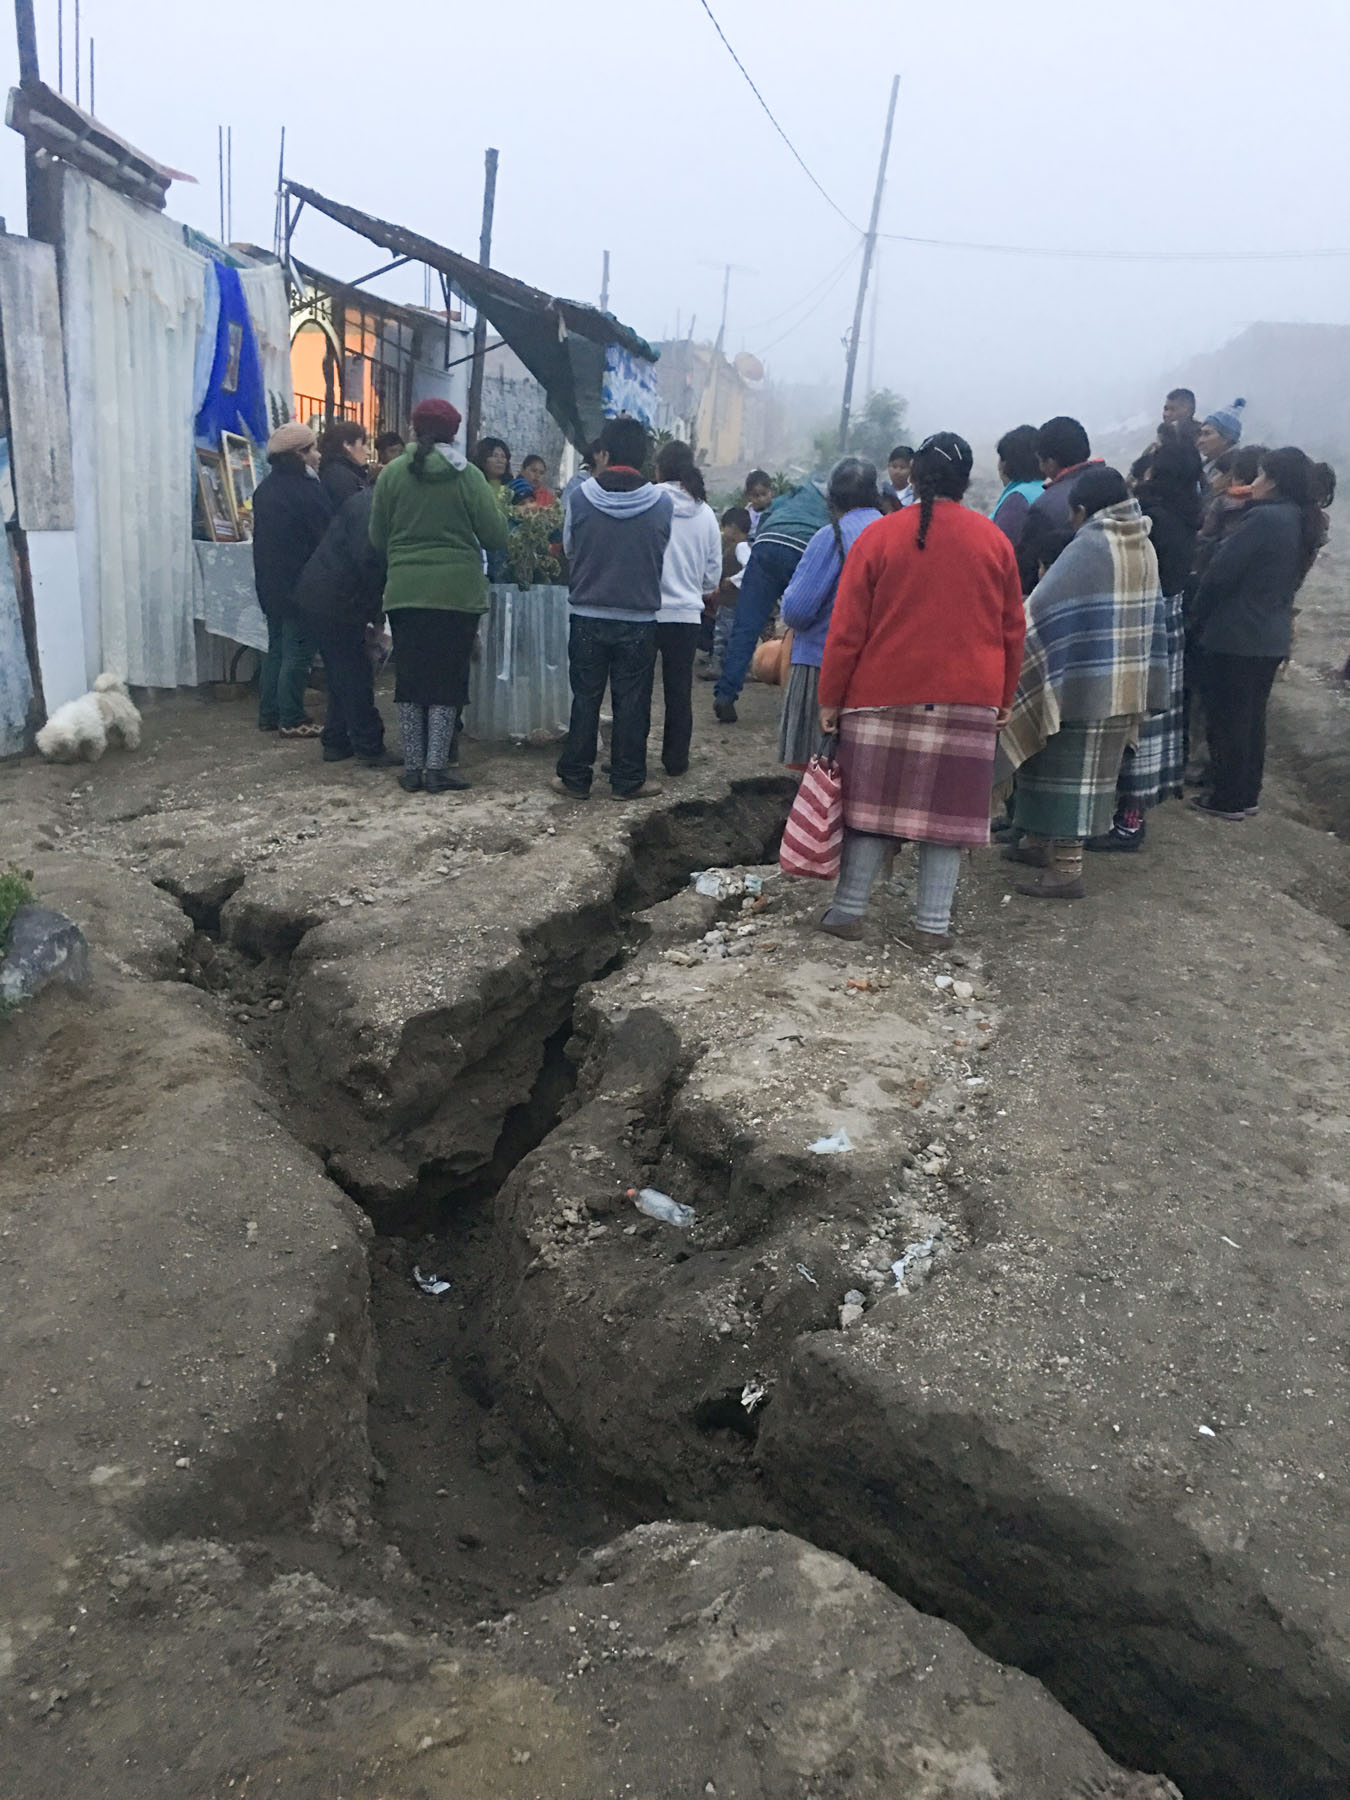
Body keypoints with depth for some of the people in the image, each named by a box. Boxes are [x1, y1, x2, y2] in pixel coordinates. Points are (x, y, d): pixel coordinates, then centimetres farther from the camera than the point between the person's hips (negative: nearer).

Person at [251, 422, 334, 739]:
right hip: (300, 585, -8)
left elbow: (262, 538, 17)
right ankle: (292, 719, -2)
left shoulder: (266, 488, 12)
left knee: (276, 649, 15)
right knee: (298, 653, -3)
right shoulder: (307, 489, -15)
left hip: (271, 584, 8)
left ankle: (268, 714, 18)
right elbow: (327, 535, -14)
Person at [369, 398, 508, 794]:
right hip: (458, 592, -2)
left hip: (404, 592, 2)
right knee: (448, 680, 5)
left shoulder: (392, 474, 1)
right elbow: (496, 536, -5)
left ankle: (412, 768, 11)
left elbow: (377, 538, 6)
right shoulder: (468, 476, -5)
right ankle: (437, 766, 3)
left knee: (409, 680, 9)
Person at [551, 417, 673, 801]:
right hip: (639, 619, 0)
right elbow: (663, 554, 4)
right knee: (632, 702, 8)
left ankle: (575, 777, 14)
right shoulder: (661, 502, -8)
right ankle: (628, 780, 13)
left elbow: (568, 547, 4)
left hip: (587, 616, 0)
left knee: (585, 699, 9)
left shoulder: (579, 496, -9)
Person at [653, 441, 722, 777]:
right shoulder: (705, 513, 2)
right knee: (679, 689, 11)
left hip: (646, 610, -2)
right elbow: (714, 567, 9)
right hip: (687, 613, 3)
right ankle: (676, 759, 15)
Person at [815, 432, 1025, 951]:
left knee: (872, 804, 7)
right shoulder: (995, 542, 6)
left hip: (883, 695, -1)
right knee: (946, 810, 5)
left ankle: (848, 910, 12)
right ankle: (933, 925, 8)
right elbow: (1013, 630, 11)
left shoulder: (878, 536, -2)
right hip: (969, 699, 1)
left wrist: (831, 698, 3)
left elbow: (847, 629, -3)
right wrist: (1002, 698, 20)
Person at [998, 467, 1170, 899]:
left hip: (1081, 684, -8)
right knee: (1086, 770, 16)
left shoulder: (1088, 548, -16)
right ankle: (1044, 842, 30)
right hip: (1125, 688, 8)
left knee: (1068, 770, -1)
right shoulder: (1144, 548, 8)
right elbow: (1150, 616, 14)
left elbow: (1040, 610, -18)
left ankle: (1067, 868, 1)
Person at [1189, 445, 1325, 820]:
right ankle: (1247, 794, 24)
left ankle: (1227, 799, 8)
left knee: (1227, 719, 1)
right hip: (1272, 637, 8)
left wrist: (1197, 617, -3)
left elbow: (1220, 573, -16)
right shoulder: (1306, 524, 8)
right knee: (1252, 717, 16)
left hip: (1235, 636, -8)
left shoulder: (1265, 518, -19)